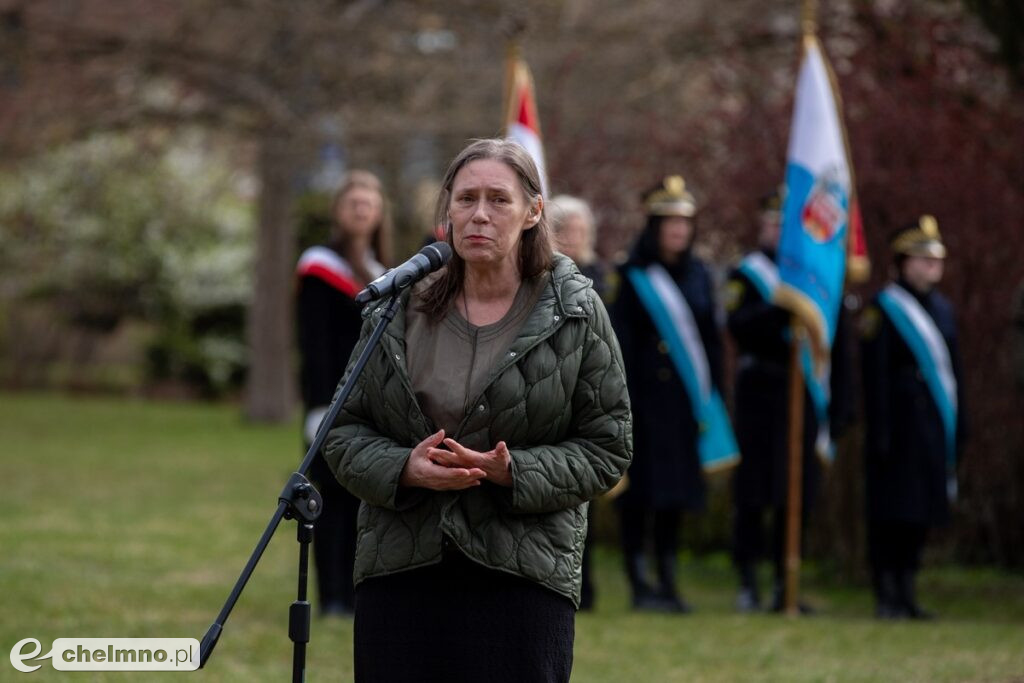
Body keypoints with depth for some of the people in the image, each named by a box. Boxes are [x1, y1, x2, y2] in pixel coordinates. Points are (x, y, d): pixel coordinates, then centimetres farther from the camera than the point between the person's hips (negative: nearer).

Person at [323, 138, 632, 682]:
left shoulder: (576, 315, 1)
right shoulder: (397, 310, 8)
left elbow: (607, 448, 0)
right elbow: (344, 432, 10)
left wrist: (514, 472, -16)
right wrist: (403, 468, -11)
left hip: (523, 574, -2)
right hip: (399, 571, 3)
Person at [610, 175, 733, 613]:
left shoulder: (698, 276, 11)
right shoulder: (632, 277, -3)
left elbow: (711, 342, 14)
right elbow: (620, 343, -7)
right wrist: (623, 402, -14)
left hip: (685, 397, 5)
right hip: (645, 397, -5)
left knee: (676, 493, 8)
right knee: (641, 491, -4)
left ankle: (668, 582, 14)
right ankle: (639, 582, 1)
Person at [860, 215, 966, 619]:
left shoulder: (942, 309, 15)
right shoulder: (883, 310, -6)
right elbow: (875, 376, -10)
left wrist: (958, 429, 15)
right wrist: (879, 433, -15)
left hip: (934, 429, 6)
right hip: (900, 426, -6)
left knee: (921, 513, 9)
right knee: (891, 514, -4)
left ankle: (906, 592, 16)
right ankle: (887, 596, 0)